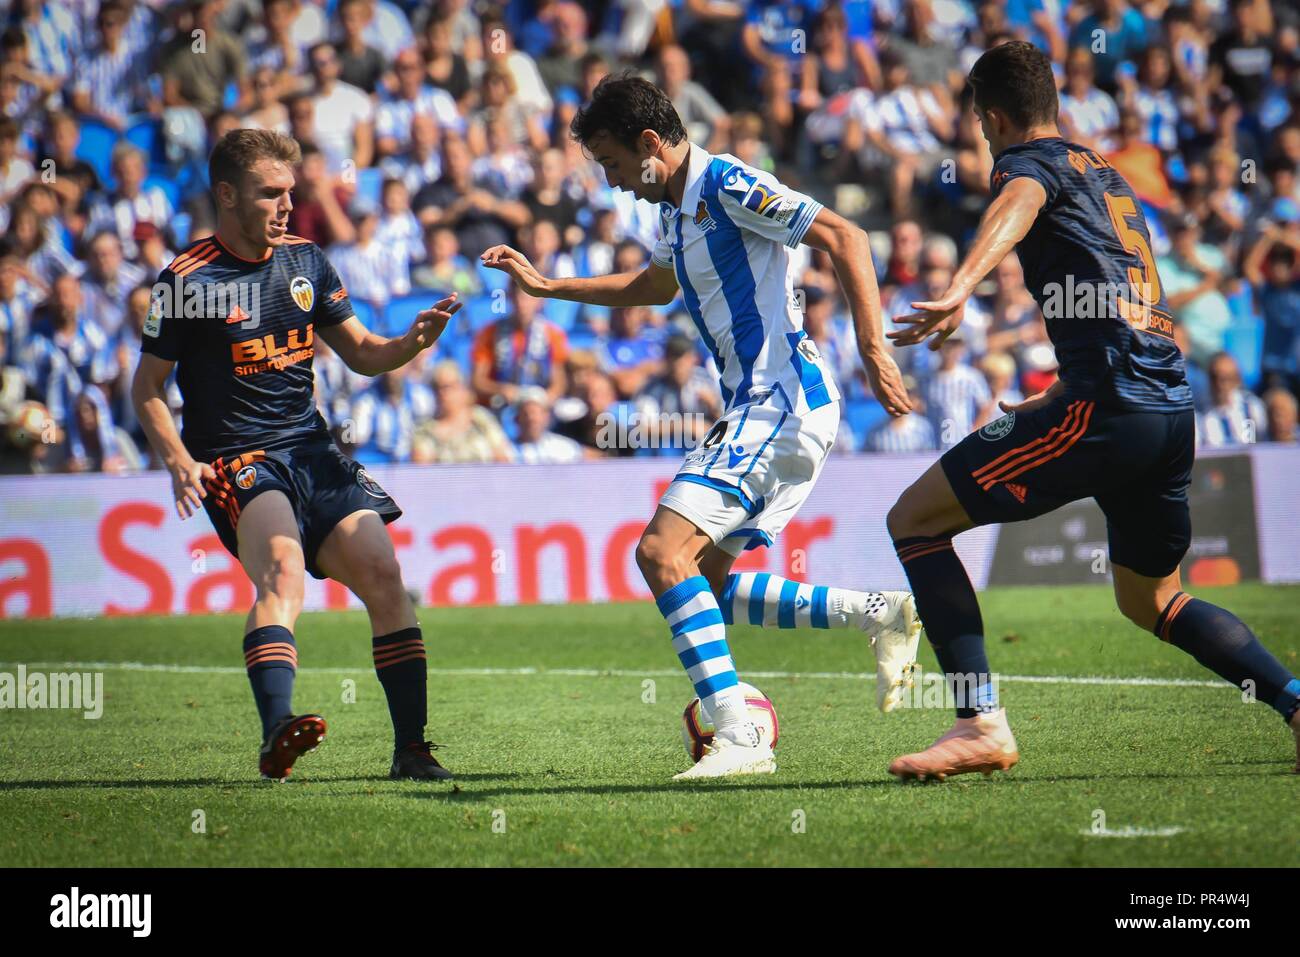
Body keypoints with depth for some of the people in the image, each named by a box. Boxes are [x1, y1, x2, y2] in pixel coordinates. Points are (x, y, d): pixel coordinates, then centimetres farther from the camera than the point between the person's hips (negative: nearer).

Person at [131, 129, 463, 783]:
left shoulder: (305, 262, 10)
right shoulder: (188, 280, -6)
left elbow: (360, 353, 18)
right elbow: (146, 389, -1)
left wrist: (413, 342, -4)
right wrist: (180, 462, -17)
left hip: (312, 451, 6)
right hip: (234, 460, -6)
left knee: (382, 572, -8)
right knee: (282, 566, -31)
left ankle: (411, 749, -2)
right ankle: (276, 734, -47)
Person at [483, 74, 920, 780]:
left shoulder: (727, 185, -12)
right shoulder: (674, 210, 17)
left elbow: (844, 238, -17)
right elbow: (655, 285, 39)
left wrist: (872, 349, -25)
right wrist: (545, 286, 39)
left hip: (783, 400, -10)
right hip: (754, 409, 10)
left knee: (664, 551, -19)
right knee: (701, 584, 9)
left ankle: (738, 738, -22)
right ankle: (879, 615, 11)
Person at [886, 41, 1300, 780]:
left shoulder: (1030, 161, 2)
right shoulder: (1110, 176, 27)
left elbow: (1018, 204, -24)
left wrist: (959, 290, -42)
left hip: (1106, 403, -8)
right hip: (1173, 407, 9)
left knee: (915, 518, -2)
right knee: (1152, 601, 28)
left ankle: (982, 723, -12)